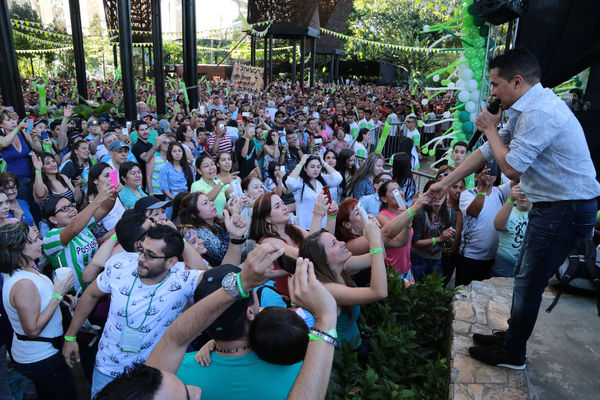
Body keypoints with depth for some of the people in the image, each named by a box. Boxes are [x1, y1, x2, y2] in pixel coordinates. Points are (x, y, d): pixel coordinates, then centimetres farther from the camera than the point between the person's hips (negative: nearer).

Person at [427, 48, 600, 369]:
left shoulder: (540, 112, -23)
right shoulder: (524, 110, 10)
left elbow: (511, 167, -23)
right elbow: (487, 152, 13)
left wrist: (490, 128, -8)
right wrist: (445, 183, 15)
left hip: (566, 210, -10)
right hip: (552, 206, 10)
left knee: (528, 284, 2)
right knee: (524, 277, 18)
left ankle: (512, 354, 21)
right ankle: (512, 337, 36)